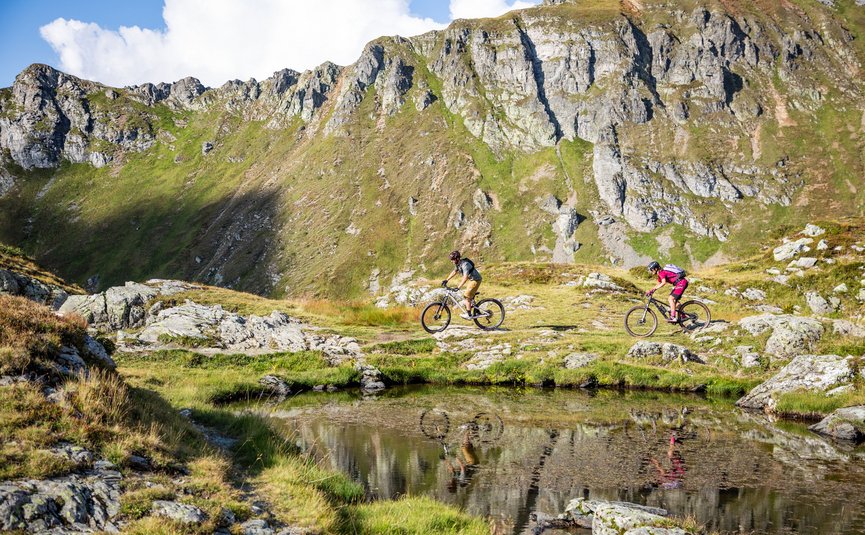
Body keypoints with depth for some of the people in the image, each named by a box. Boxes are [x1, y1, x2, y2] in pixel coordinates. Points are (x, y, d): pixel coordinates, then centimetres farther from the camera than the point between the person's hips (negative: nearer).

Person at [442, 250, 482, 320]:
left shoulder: (465, 264, -30)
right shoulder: (458, 264, 0)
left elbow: (465, 277, -38)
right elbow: (454, 272, 16)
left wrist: (458, 287, -42)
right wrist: (446, 280, 10)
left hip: (475, 280, -10)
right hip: (471, 280, 10)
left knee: (467, 296, -7)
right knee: (470, 296, 20)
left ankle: (468, 315, -1)